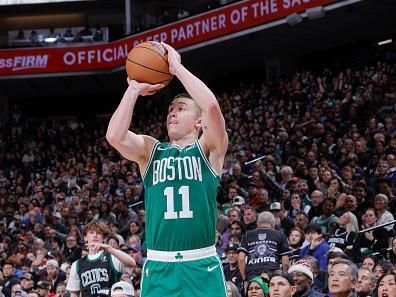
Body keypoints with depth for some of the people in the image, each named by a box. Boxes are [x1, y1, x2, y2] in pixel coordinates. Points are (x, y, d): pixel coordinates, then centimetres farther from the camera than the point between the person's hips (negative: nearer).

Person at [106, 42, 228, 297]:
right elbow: (114, 135, -7)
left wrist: (176, 66, -6)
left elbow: (211, 106, -13)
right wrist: (134, 90, 1)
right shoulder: (150, 150, 13)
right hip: (159, 268, 2)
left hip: (201, 267, -2)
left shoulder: (209, 150, 6)